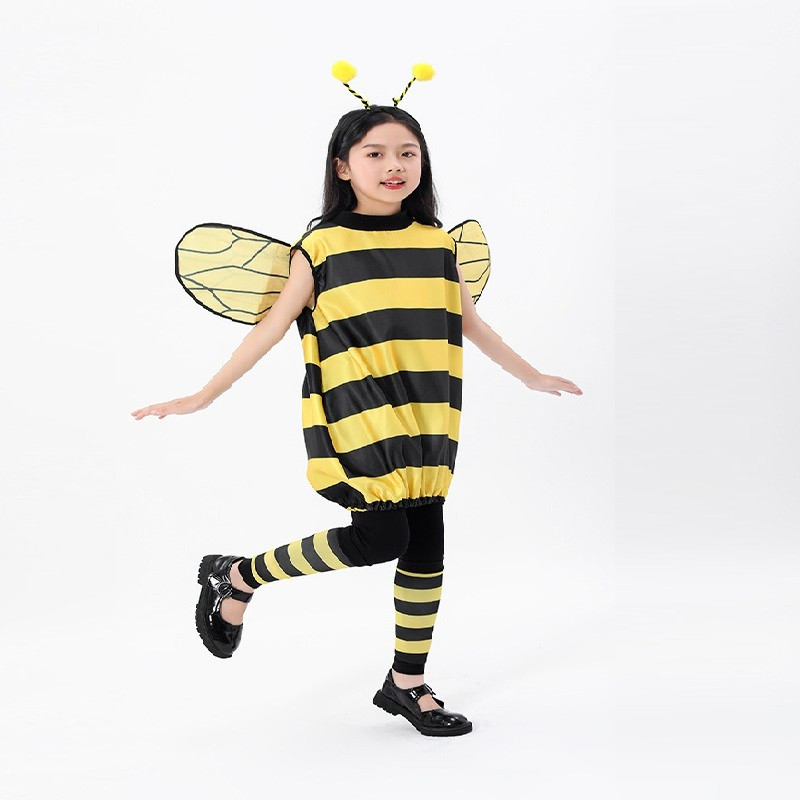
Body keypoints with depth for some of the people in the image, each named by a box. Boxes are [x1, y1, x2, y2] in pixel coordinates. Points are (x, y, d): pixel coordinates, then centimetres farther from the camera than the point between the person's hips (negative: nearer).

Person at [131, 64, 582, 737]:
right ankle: (238, 579, 7)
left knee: (426, 548, 7)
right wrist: (205, 396, -5)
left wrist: (530, 376, 28)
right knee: (380, 537, -16)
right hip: (357, 421, -5)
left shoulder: (438, 244, 7)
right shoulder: (321, 247, -5)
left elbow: (469, 324, 19)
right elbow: (273, 326, -3)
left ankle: (408, 683, 25)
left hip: (425, 426, 5)